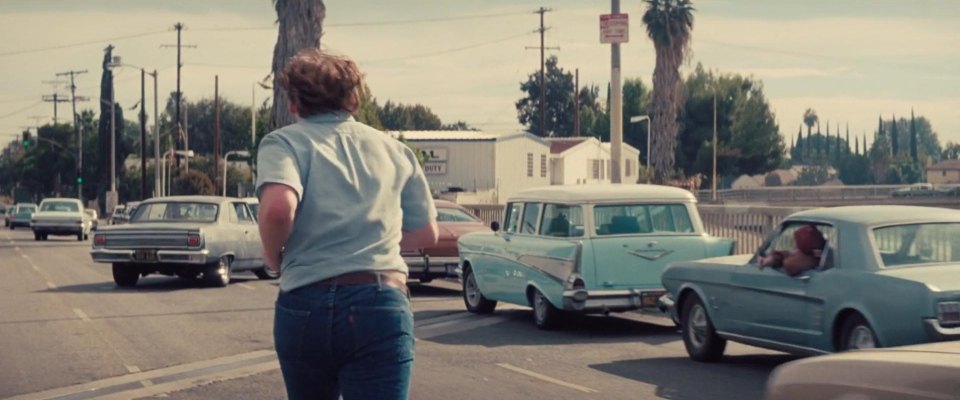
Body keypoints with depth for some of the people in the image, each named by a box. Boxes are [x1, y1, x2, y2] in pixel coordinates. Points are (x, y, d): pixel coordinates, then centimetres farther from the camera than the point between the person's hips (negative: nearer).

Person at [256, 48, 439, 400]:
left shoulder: (284, 142, 2)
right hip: (382, 305, 1)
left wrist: (273, 256, 0)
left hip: (307, 305, -1)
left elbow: (278, 207, -19)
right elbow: (425, 234, 18)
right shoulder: (394, 150, 15)